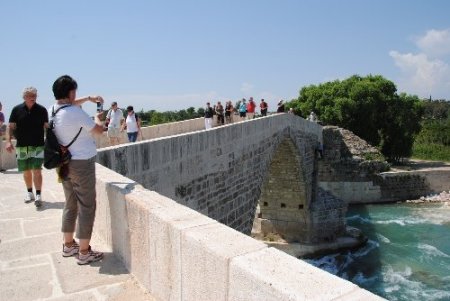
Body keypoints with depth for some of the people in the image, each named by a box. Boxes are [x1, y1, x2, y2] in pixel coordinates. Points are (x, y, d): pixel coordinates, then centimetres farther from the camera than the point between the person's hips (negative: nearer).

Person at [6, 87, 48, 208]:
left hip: (38, 145, -2)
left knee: (37, 171, -7)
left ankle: (38, 196, -4)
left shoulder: (42, 110, -2)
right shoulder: (17, 109, 0)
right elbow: (11, 127, 3)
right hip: (21, 146, 2)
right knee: (26, 171, 12)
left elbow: (46, 127, 3)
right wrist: (8, 141, -7)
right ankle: (29, 192, 28)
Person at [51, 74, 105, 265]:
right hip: (82, 164, -8)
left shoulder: (54, 109, 3)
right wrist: (97, 117, 11)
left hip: (65, 163, 9)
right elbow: (99, 130, -8)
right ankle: (84, 253, 6)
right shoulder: (77, 113, -21)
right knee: (86, 207, 0)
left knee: (70, 204, 18)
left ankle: (68, 245, 30)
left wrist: (89, 98, 24)